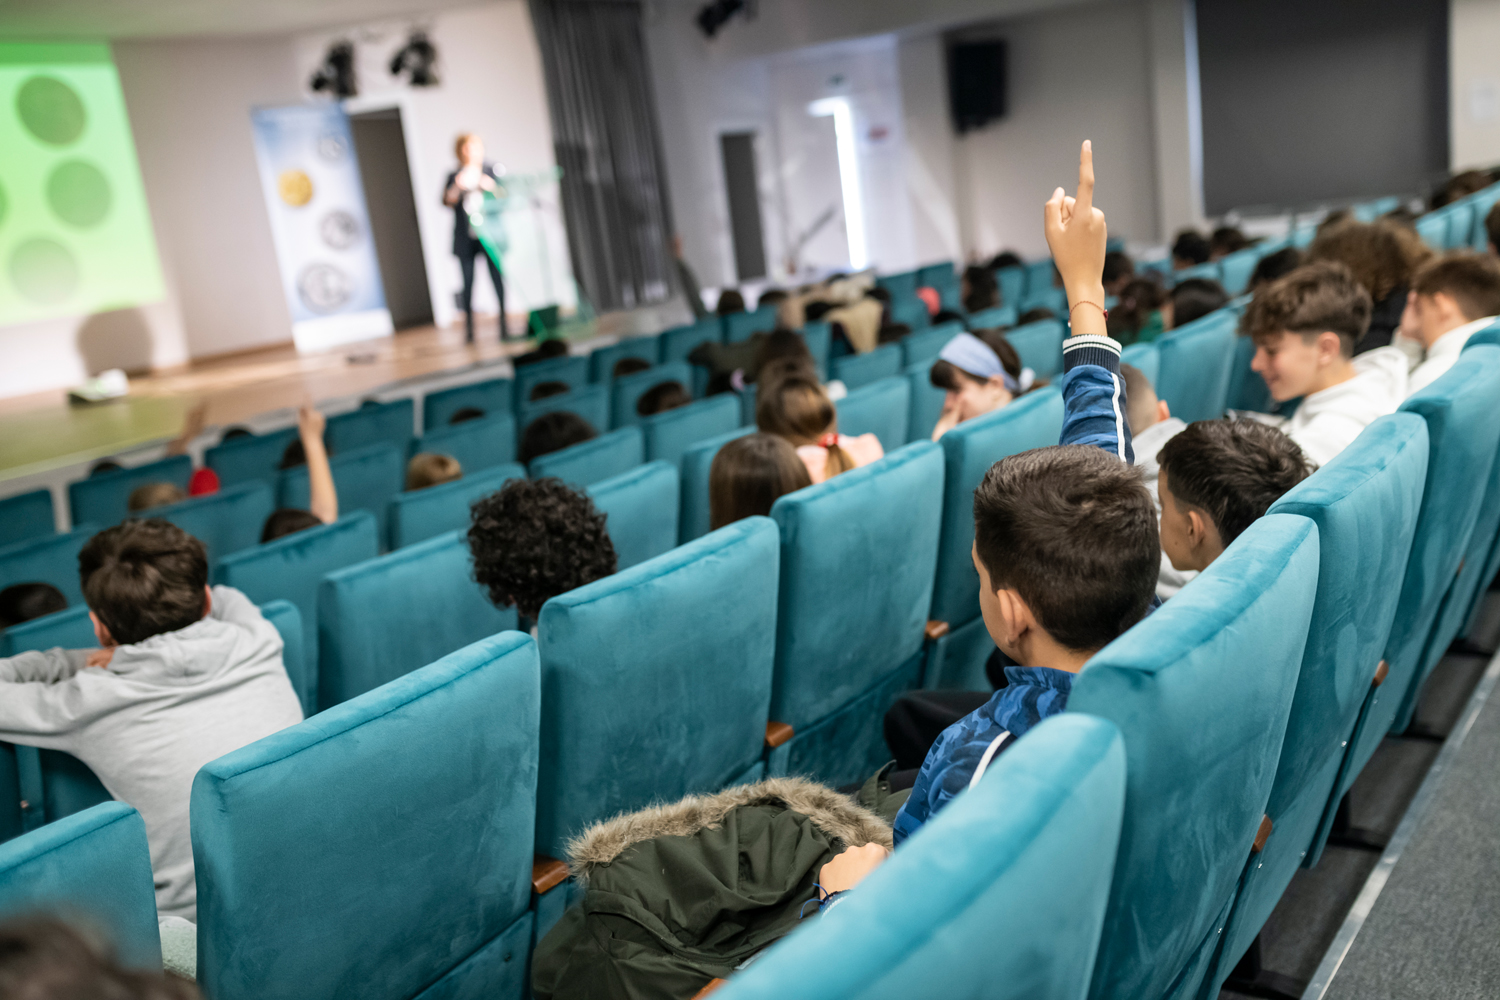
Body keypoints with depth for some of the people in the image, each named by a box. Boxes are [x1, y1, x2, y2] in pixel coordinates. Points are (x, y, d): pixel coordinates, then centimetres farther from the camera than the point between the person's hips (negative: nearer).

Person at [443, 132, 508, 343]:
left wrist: (490, 186, -15)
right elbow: (447, 201, -3)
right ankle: (469, 327, 5)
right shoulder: (454, 176, 8)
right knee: (468, 281, -1)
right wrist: (458, 186, -19)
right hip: (465, 237, 0)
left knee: (497, 276, -7)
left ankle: (503, 324, -1)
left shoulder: (490, 171, 9)